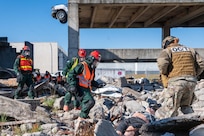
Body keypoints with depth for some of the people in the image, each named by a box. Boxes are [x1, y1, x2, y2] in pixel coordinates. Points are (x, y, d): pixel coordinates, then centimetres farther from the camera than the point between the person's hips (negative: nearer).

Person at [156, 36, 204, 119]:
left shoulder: (167, 51, 8)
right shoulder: (190, 50, 22)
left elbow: (162, 62, -13)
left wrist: (164, 73, 4)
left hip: (175, 82, -5)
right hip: (191, 82, 5)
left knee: (170, 110, -2)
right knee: (185, 106, 21)